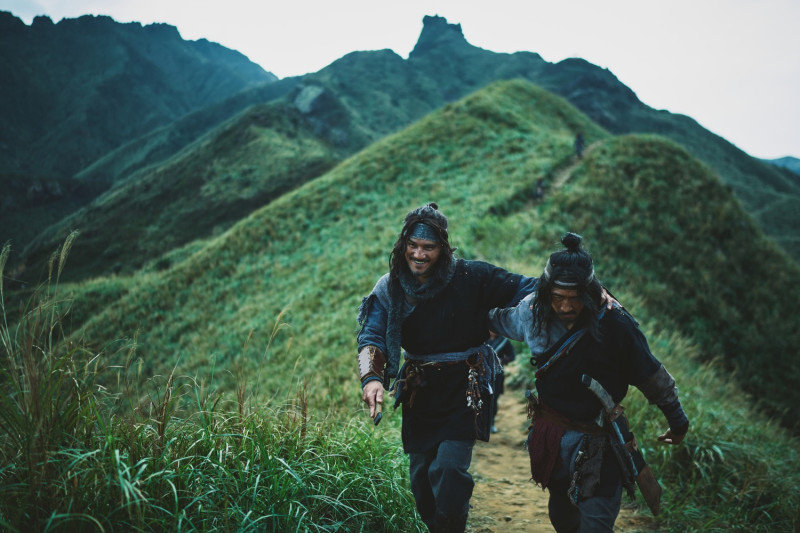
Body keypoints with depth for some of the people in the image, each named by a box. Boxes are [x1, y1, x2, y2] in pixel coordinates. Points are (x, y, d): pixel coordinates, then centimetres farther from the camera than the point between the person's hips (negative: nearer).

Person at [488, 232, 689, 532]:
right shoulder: (532, 313, -11)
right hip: (550, 434, 4)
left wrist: (677, 421, 3)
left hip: (597, 442, -4)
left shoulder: (615, 325, -22)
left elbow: (652, 378, -8)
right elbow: (496, 318, 14)